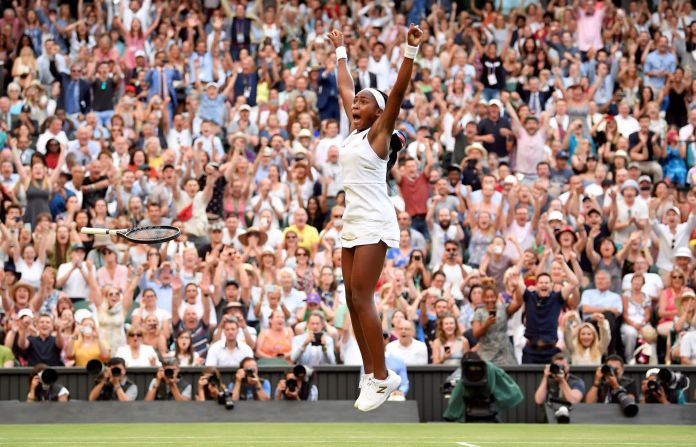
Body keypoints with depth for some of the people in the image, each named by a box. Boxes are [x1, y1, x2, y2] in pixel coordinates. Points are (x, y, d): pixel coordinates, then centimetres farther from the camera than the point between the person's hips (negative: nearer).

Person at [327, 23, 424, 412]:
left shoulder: (378, 133, -6)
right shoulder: (354, 131, 13)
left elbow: (398, 92, -18)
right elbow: (345, 88, 26)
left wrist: (411, 51, -27)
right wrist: (341, 52, 35)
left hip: (374, 223, -9)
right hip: (352, 222, 9)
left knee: (361, 297, -13)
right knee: (354, 300, 5)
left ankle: (383, 377, -11)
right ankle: (371, 374, 9)